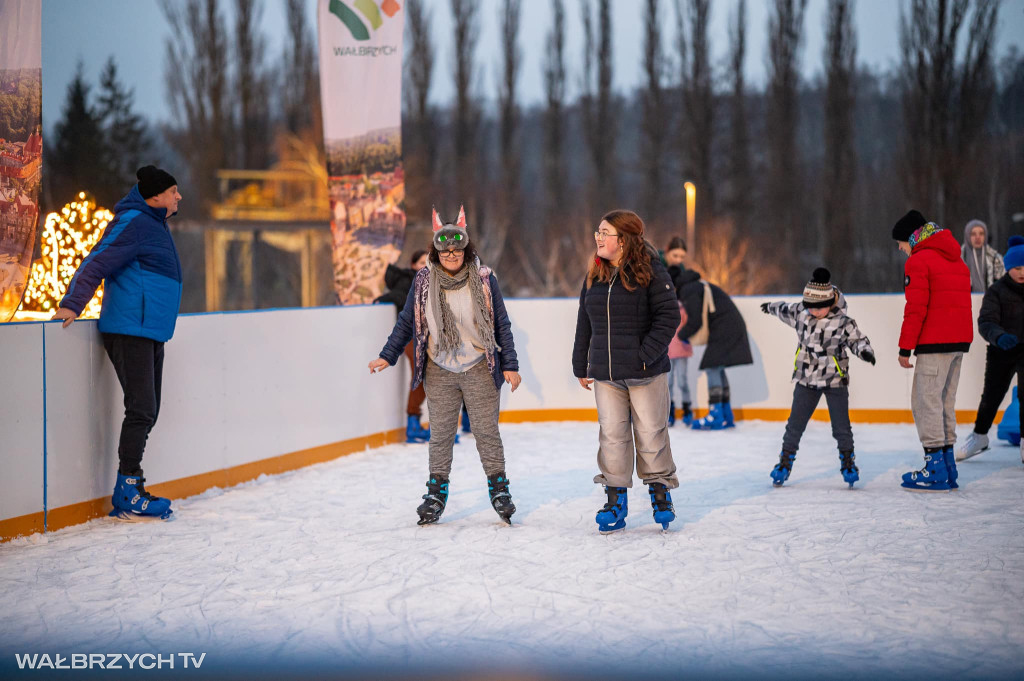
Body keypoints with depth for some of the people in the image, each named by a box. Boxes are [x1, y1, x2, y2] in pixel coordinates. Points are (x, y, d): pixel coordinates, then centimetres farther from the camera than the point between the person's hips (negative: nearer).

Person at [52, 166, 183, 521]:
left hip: (151, 334, 10)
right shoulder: (133, 223, -10)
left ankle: (130, 491, 14)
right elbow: (96, 262, -17)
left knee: (147, 413, 9)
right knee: (141, 411, -12)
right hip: (130, 330, -10)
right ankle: (127, 495, -9)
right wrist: (72, 304, -26)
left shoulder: (155, 225, 19)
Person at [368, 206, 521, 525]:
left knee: (487, 431, 2)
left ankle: (499, 488, 14)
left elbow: (502, 324, 2)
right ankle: (436, 492, 16)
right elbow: (406, 322, 9)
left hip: (480, 369, -1)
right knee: (440, 433, 5)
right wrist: (387, 356, 4)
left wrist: (510, 365, -1)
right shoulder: (423, 281, 0)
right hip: (439, 371, 1)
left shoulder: (483, 280, -3)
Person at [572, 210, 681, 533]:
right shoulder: (594, 276, 10)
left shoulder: (650, 271, -8)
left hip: (646, 372, -4)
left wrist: (647, 353, -17)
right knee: (612, 434, 4)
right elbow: (585, 324, 16)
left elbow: (668, 315, -10)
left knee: (650, 433, 4)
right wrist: (581, 367, 15)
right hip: (605, 373, 5)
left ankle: (660, 491, 22)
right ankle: (616, 499, 13)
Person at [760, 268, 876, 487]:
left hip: (835, 380, -3)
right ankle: (785, 460, 15)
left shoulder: (843, 323, -13)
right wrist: (771, 307, 38)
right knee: (796, 423, 3)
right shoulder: (800, 313, -1)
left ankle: (848, 461, 16)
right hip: (806, 379, 3)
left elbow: (857, 340, -7)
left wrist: (865, 351, -29)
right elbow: (785, 310, 19)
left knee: (841, 425, -2)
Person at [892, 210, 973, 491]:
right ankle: (947, 466, 15)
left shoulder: (918, 261, -9)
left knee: (925, 400, -6)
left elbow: (916, 308, -15)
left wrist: (905, 347, -11)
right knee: (944, 401, 14)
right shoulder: (956, 259, 19)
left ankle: (936, 469, -10)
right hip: (960, 340, 9)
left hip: (934, 342, -9)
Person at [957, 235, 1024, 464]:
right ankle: (979, 436, 32)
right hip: (1001, 351, 0)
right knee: (991, 395, 10)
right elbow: (986, 322, -18)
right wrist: (999, 336, -38)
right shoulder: (997, 291, -9)